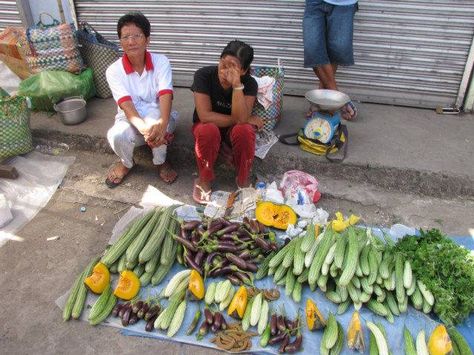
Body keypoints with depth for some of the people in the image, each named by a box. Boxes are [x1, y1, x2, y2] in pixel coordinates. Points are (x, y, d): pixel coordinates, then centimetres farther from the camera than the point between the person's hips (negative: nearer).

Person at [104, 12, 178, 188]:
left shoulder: (161, 62, -12)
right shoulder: (114, 70, -12)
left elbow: (165, 96, -26)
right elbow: (126, 105, -25)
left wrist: (161, 124, -47)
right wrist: (145, 129, -45)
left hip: (158, 119, 0)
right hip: (131, 120, 1)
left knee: (153, 114, -37)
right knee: (117, 136, -33)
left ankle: (160, 161, -9)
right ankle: (127, 163, 5)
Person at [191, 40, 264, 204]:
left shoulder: (250, 83, -18)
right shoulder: (204, 75, -22)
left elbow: (241, 119, -30)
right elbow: (205, 116, -29)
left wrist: (237, 85, -40)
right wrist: (247, 119, -23)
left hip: (234, 131, 1)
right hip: (207, 128, -1)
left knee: (244, 130, -34)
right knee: (209, 130, -36)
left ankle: (243, 180, -10)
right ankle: (204, 180, -12)